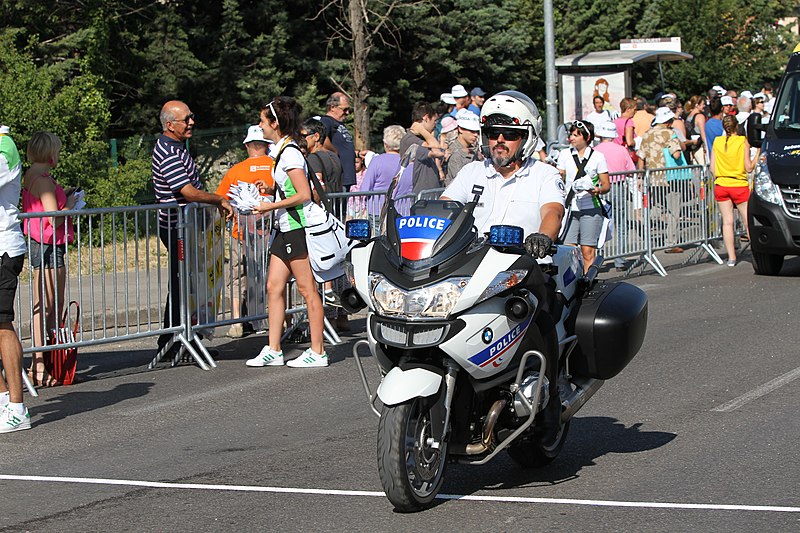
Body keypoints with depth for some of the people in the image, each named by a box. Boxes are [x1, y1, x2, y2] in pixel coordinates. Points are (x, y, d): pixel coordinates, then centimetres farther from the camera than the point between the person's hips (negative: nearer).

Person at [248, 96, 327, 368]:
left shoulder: (289, 153, -15)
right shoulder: (280, 150, 14)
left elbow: (304, 195, -20)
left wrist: (269, 206, -15)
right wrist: (265, 199, 12)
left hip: (298, 228, -10)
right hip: (284, 228, 10)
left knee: (307, 289, -4)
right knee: (274, 287, 7)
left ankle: (317, 352, 2)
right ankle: (273, 351, 10)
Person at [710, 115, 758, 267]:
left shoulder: (717, 141, 2)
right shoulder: (743, 141, -8)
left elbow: (712, 168, 4)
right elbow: (748, 168, -9)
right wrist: (758, 154, 2)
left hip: (721, 185, 3)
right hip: (739, 186, -3)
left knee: (727, 222, 4)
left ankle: (731, 257, 3)